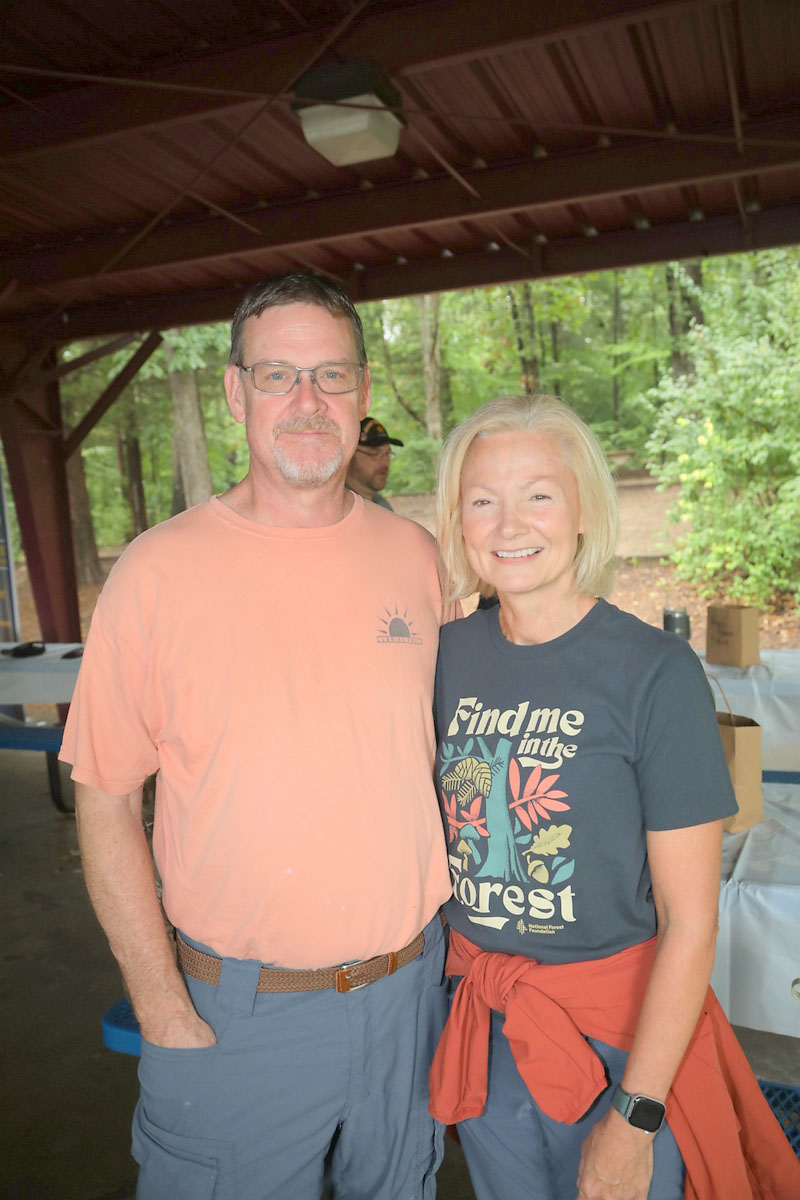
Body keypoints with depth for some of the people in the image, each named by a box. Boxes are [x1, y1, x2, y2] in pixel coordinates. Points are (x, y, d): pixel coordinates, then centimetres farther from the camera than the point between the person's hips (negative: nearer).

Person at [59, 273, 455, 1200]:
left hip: (408, 986, 4)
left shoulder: (414, 556, -2)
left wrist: (456, 935, 6)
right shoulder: (158, 571, -13)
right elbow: (105, 799, -8)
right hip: (237, 1014, -3)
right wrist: (160, 1005, -9)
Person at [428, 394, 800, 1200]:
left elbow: (690, 922, -15)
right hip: (483, 1025, 4)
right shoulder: (450, 655, -5)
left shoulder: (655, 672, -18)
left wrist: (635, 1116, -14)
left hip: (621, 1028, -4)